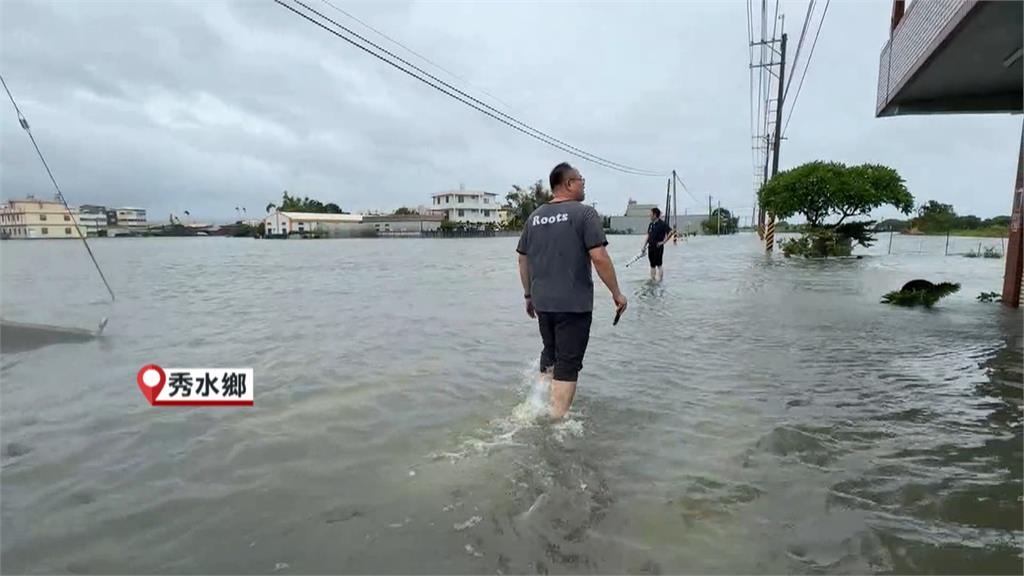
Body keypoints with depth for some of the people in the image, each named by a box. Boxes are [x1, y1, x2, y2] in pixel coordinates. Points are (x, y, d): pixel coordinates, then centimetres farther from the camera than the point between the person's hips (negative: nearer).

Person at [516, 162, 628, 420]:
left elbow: (523, 259, 13)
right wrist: (617, 293, -6)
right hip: (574, 304, -6)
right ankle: (557, 420, 2)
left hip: (542, 302, 6)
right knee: (567, 364, 1)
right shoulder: (584, 213, -8)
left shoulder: (534, 217, 10)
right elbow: (599, 257, -16)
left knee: (549, 355, 23)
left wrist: (529, 294, 22)